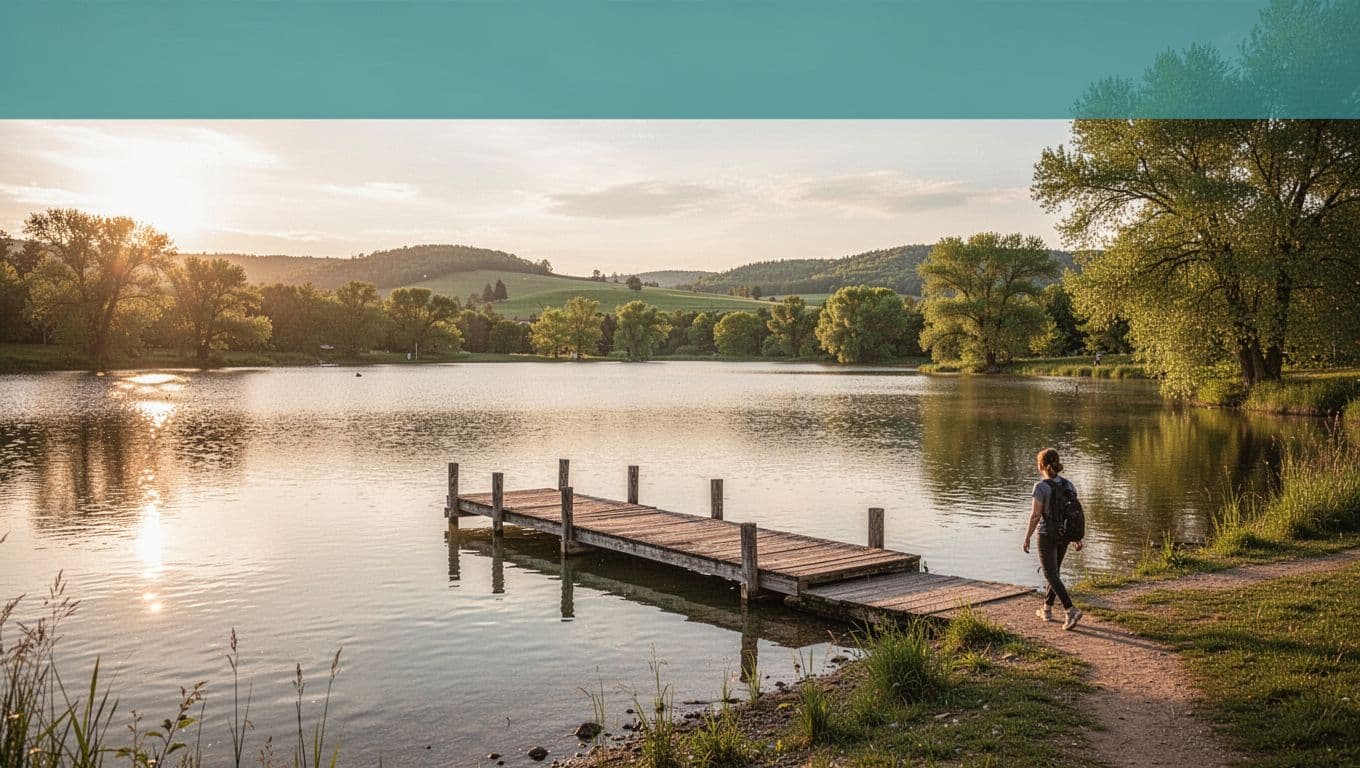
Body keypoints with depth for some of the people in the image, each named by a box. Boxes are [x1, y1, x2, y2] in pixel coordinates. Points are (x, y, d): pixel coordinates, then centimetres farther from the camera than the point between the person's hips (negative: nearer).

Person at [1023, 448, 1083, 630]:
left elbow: (1035, 515, -19)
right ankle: (1047, 610, 28)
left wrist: (1027, 537, -8)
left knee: (1051, 576, 0)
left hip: (1047, 536, -6)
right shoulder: (1068, 484, -2)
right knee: (1054, 571, 21)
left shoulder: (1041, 487, -18)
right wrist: (1078, 538, 8)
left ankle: (1071, 610, -15)